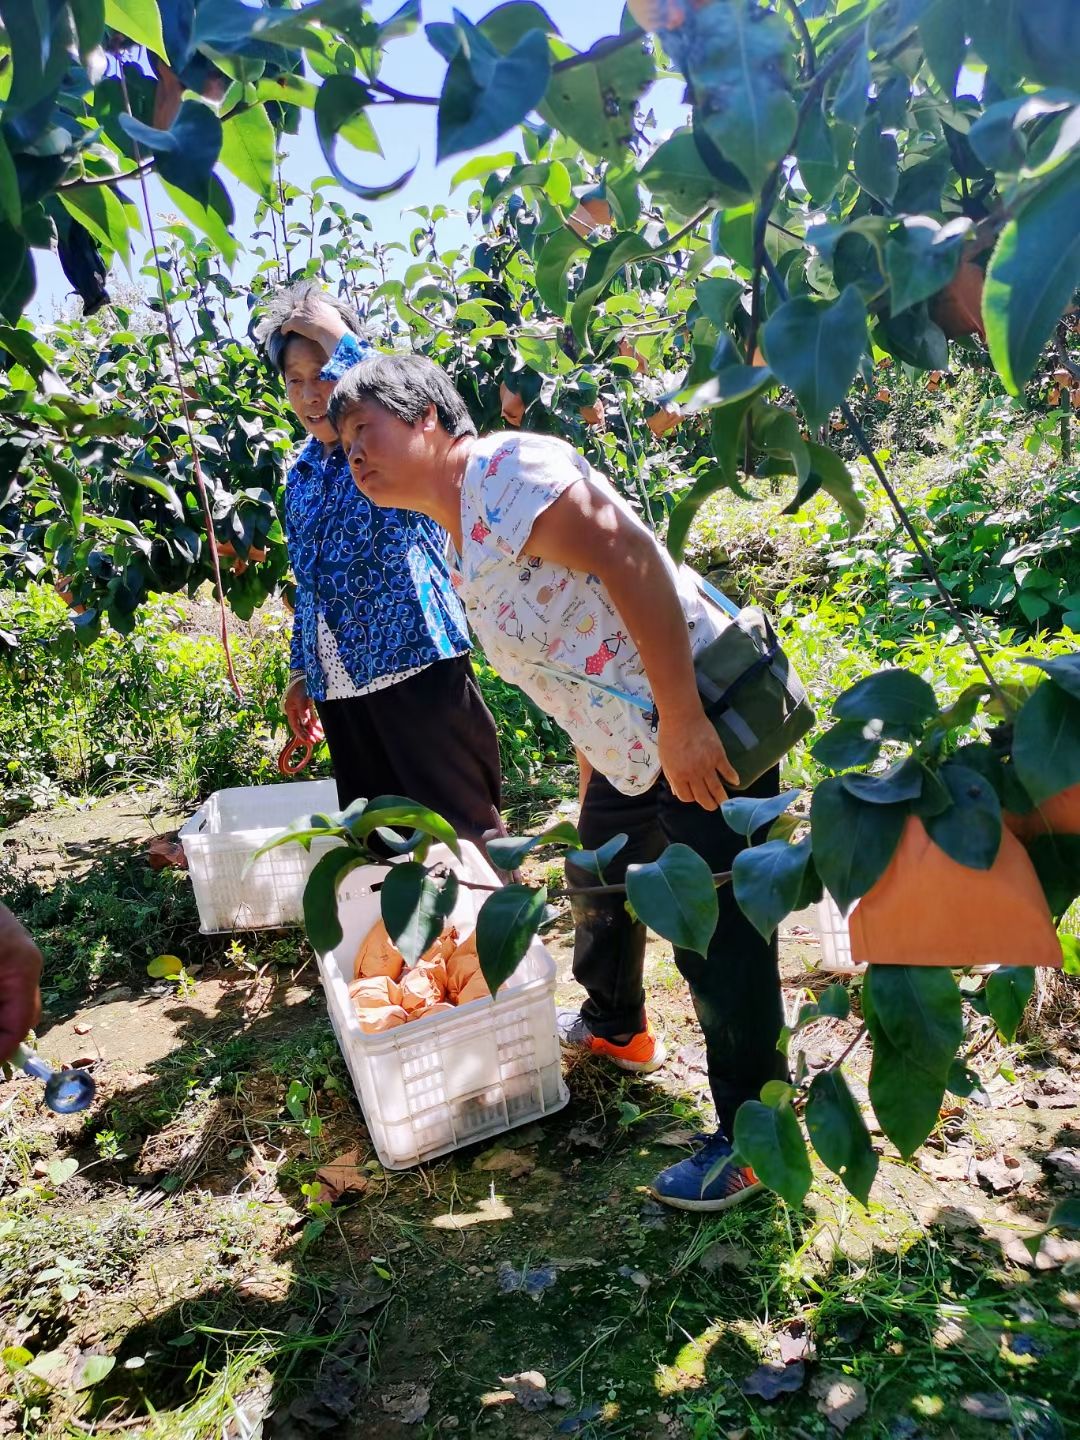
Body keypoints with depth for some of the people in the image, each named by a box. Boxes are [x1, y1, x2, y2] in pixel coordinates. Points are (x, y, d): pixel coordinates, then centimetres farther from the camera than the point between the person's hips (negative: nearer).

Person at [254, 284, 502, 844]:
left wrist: (337, 335, -16)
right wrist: (300, 672, 20)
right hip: (337, 688, 7)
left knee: (464, 830, 0)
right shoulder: (301, 475, 14)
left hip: (417, 666, -7)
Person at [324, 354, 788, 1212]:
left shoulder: (503, 471, -16)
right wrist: (596, 776, 21)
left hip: (706, 727, -11)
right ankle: (616, 1030, 53)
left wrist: (681, 723, -30)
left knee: (717, 936, -2)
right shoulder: (464, 546, 14)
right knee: (599, 882, 27)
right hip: (632, 749, 11)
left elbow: (628, 556, -28)